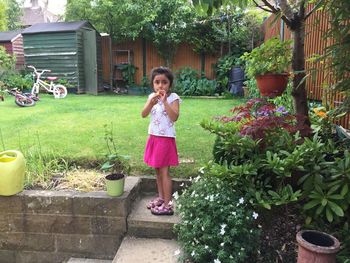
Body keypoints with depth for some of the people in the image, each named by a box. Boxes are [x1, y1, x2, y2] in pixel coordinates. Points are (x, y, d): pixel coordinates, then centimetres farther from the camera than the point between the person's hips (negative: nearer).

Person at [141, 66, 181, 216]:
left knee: (164, 171, -3)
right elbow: (143, 115, -6)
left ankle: (167, 205, 7)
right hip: (154, 137, 6)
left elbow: (174, 117, -23)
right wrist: (152, 102, -20)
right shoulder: (152, 97, 5)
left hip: (166, 139, -6)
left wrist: (165, 101, -27)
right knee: (157, 170, 16)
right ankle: (161, 198, 32)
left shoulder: (173, 97, -10)